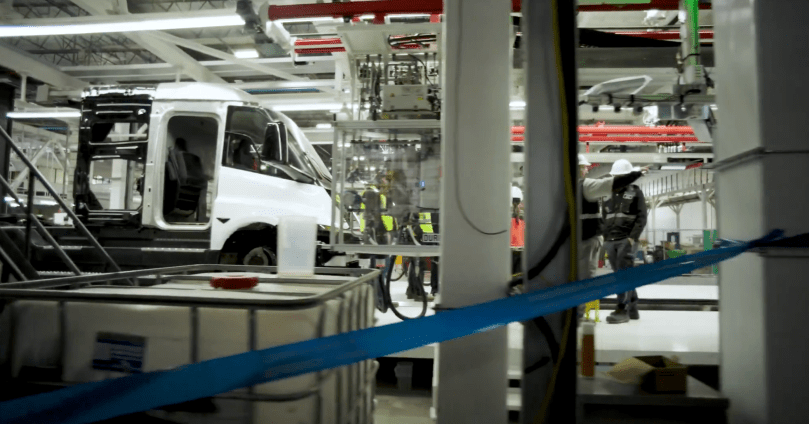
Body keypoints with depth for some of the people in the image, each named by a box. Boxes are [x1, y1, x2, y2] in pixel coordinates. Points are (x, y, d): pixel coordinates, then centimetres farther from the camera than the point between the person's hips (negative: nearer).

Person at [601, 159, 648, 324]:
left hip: (626, 240, -5)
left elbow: (641, 218, -3)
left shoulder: (635, 193, 4)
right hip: (610, 241, 5)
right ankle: (632, 309, 16)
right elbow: (603, 218, 19)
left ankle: (622, 310, -10)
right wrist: (605, 238, 9)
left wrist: (633, 237, -13)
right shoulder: (609, 194, 17)